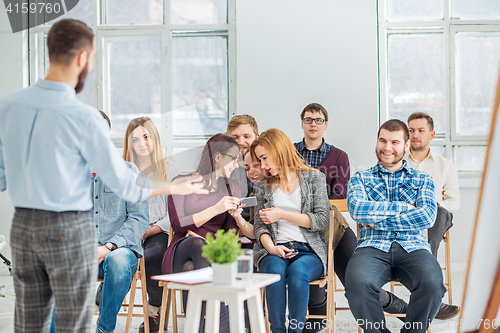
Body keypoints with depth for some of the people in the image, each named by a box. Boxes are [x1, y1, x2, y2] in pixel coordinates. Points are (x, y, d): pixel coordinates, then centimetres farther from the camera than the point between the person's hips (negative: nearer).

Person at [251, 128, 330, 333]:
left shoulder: (314, 178, 9)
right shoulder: (264, 186, 19)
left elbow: (323, 220, 0)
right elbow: (260, 226, 11)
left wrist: (282, 214, -6)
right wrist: (271, 247, -11)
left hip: (309, 250, -1)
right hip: (275, 249, 2)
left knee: (297, 270, -36)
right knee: (276, 270, -34)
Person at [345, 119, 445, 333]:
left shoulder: (422, 180, 19)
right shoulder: (360, 179, 19)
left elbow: (427, 216, 0)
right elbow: (357, 209, -3)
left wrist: (378, 221, -4)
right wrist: (403, 207, -2)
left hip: (412, 248, 1)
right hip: (373, 248, 0)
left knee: (432, 284, -33)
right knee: (357, 284, -35)